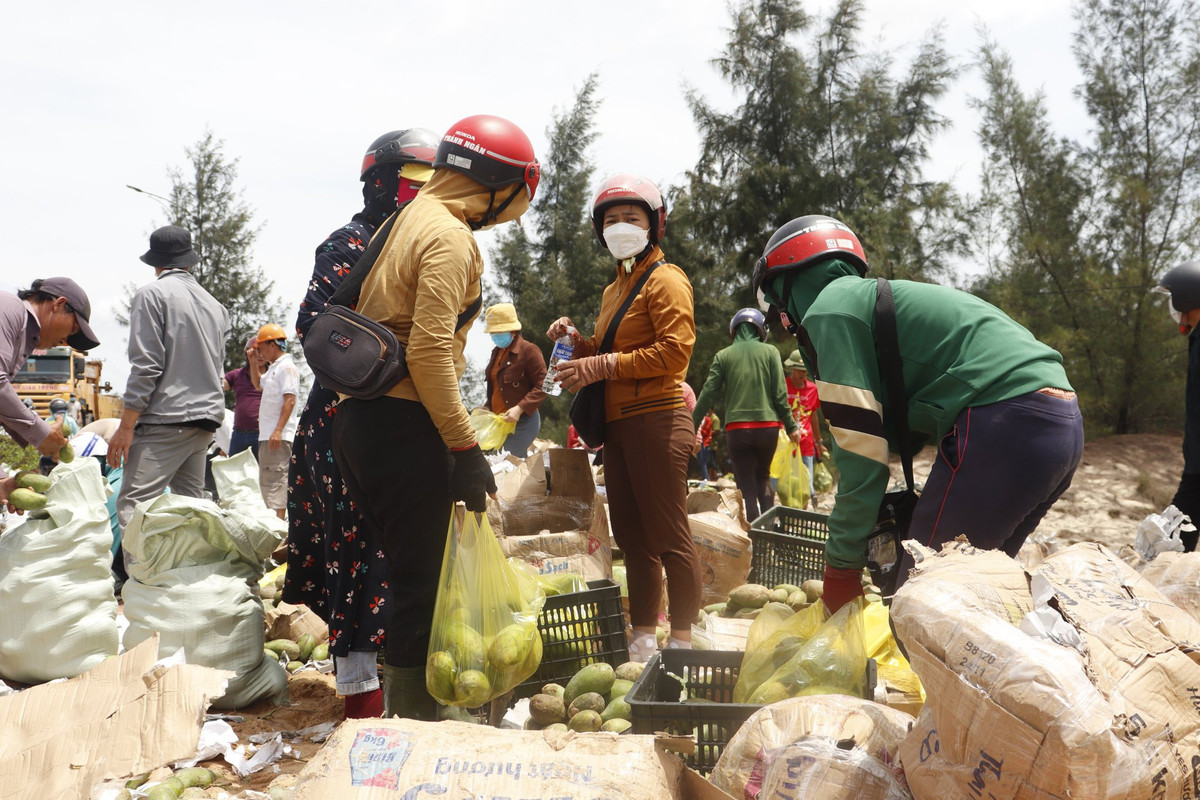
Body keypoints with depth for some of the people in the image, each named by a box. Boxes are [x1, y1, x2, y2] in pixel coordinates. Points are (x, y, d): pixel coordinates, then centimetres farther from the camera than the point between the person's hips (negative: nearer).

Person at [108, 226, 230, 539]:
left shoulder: (152, 294, -4)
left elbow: (146, 365, -11)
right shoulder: (214, 304, 17)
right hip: (207, 418, 8)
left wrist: (126, 426, -10)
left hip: (167, 419, -7)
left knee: (132, 505, -10)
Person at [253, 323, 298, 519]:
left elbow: (290, 400, -20)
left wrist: (278, 430, -26)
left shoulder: (286, 367, -11)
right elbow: (258, 384, 39)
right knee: (266, 480, 15)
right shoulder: (273, 367, 20)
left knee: (275, 478, -13)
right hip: (266, 434, 11)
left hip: (278, 436, -11)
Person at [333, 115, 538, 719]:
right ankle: (411, 710, 9)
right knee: (425, 578, 0)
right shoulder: (449, 238, -12)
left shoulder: (406, 222, 18)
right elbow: (430, 353, -22)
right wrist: (466, 448, -19)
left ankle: (404, 703, 30)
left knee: (410, 567, 18)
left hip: (359, 415, 10)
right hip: (404, 424, -10)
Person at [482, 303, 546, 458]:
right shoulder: (497, 351, 15)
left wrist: (520, 408, -22)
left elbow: (542, 386, -12)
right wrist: (487, 408, 11)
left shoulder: (529, 350, -9)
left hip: (522, 421, -7)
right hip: (499, 421, 7)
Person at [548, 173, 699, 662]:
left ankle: (682, 640, 4)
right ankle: (642, 639, 20)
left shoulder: (665, 279, -3)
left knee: (669, 537, -4)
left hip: (656, 420, -9)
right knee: (632, 539, 12)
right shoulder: (614, 290, 24)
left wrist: (602, 366, -16)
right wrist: (577, 341, 10)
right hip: (618, 425, 9)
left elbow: (675, 351, -16)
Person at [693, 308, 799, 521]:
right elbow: (780, 394, 0)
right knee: (763, 479, 21)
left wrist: (692, 424, 7)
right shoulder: (770, 352, 4)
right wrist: (791, 427, 8)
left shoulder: (723, 356, 3)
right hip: (768, 426, 1)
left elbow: (708, 393, 0)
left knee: (746, 486, 6)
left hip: (737, 428, -1)